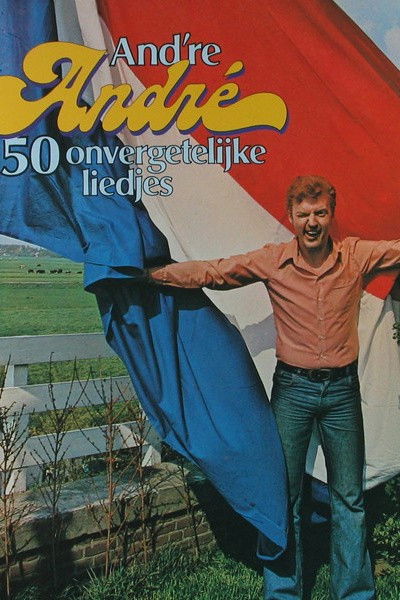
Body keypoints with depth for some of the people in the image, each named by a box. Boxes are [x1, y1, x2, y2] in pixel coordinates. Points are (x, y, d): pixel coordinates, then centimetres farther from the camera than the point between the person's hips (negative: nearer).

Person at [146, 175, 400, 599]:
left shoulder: (358, 255, -3)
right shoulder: (272, 261, -6)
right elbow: (210, 272, -6)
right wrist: (147, 274, -10)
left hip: (342, 389, 1)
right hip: (292, 388, -1)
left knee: (349, 497, 14)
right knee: (283, 495, 10)